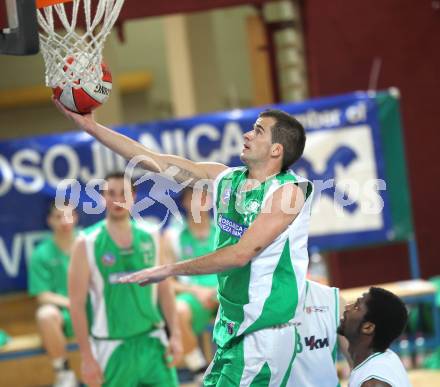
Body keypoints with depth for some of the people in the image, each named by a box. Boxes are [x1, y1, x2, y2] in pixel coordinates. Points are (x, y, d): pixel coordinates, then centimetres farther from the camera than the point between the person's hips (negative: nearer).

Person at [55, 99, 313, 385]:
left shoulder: (289, 190, -13)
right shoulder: (226, 179, 7)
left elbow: (241, 254, -20)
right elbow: (155, 161, 8)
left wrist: (170, 270, -16)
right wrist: (92, 127, 5)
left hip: (266, 332, -7)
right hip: (231, 328, 7)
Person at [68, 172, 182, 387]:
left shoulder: (150, 238, 6)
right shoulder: (87, 244, -5)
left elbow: (164, 290, 11)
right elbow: (77, 303, -6)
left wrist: (175, 335, 2)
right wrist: (86, 356, -10)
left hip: (152, 342, 3)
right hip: (112, 348, -3)